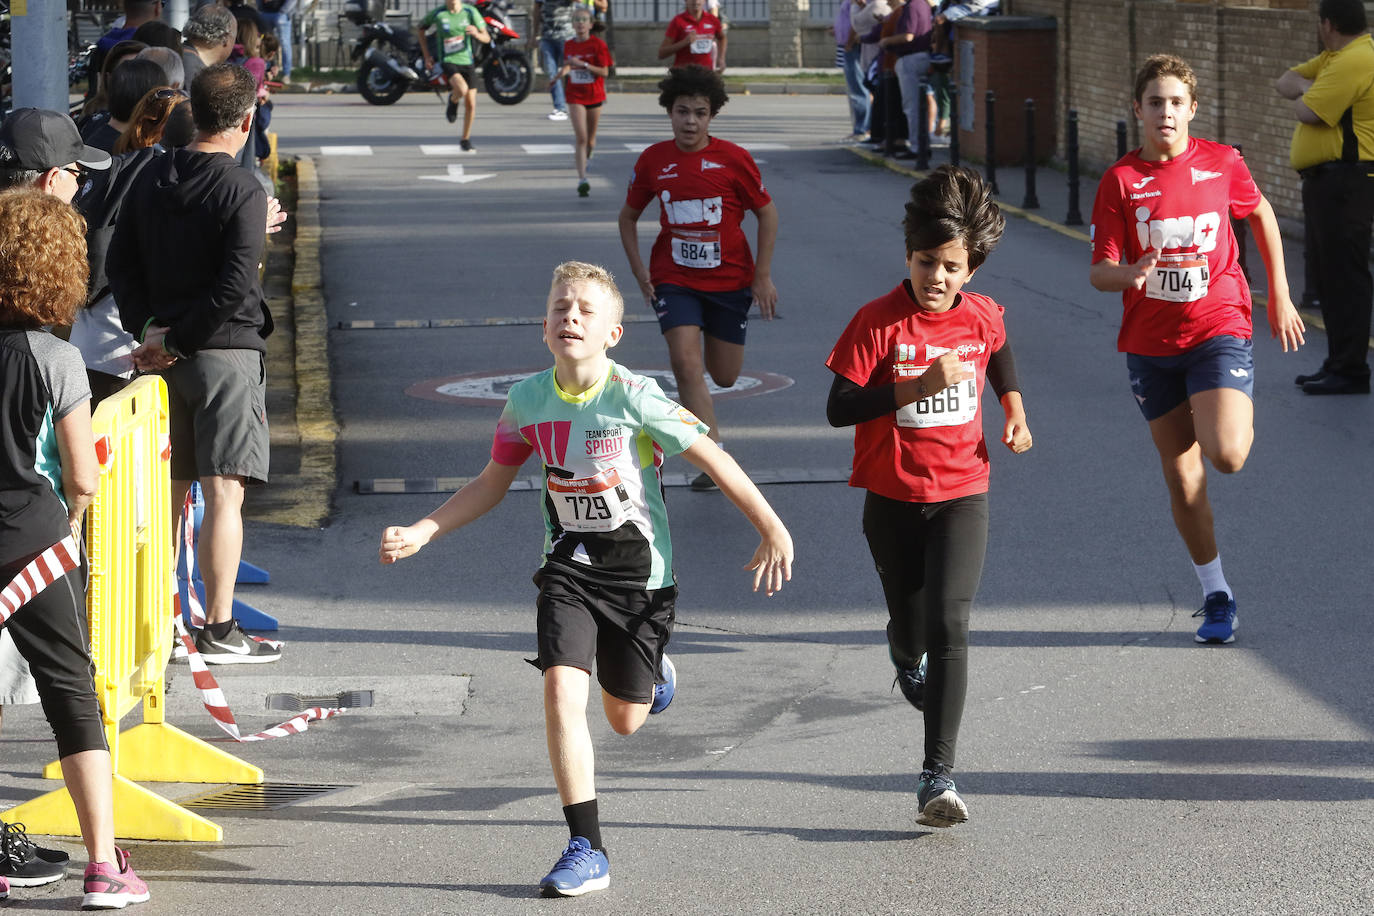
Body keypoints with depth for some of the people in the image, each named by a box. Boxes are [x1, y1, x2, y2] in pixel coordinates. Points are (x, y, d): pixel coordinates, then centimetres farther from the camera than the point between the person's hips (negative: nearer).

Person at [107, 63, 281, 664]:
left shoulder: (151, 179, 6)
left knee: (170, 491, 15)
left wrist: (148, 329, 0)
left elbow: (119, 262, 6)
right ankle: (218, 630, -6)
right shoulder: (242, 191, -13)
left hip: (164, 357, 6)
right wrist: (178, 340, -12)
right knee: (224, 494, -5)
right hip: (225, 351, -6)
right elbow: (233, 288, -20)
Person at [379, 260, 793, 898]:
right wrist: (420, 533, -1)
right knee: (562, 691, -18)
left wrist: (772, 530, -8)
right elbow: (491, 484, 8)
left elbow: (713, 460, -11)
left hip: (639, 571, -2)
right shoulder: (528, 400, -7)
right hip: (569, 567, 2)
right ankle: (586, 850, -10)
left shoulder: (635, 397, -20)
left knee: (625, 720, 10)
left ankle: (653, 668, 49)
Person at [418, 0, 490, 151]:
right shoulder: (437, 13, -9)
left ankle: (465, 139, 25)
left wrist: (476, 34, -31)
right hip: (448, 61, -3)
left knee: (471, 105, 3)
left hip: (466, 61, 3)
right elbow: (420, 29, 10)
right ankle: (453, 101, 6)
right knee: (462, 89, -32)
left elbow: (487, 38, -7)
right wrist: (427, 55, 5)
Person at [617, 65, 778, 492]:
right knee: (686, 364, -20)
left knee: (724, 376, 7)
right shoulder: (653, 160, -3)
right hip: (673, 278, 0)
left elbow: (767, 212, 1)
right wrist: (638, 269, 1)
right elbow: (628, 216, 11)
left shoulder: (733, 159, -9)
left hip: (729, 280, 0)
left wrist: (763, 276, -3)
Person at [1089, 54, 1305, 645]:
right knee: (1181, 475, 6)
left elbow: (1261, 214, 16)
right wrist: (1129, 274, -30)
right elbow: (1099, 272, -7)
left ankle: (1239, 422, 16)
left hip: (1217, 329, -2)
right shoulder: (1121, 181, -5)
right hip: (1150, 344, 2)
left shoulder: (1222, 163, -3)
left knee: (1226, 457, -22)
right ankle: (1216, 595, 21)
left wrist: (1279, 297, 15)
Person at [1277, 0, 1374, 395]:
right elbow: (1286, 82, 19)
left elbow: (1307, 112, -22)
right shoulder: (1335, 57, 15)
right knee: (1327, 274, 15)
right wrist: (1304, 87, -3)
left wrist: (1302, 95, 1)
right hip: (1327, 181, 11)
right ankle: (1338, 363, 22)